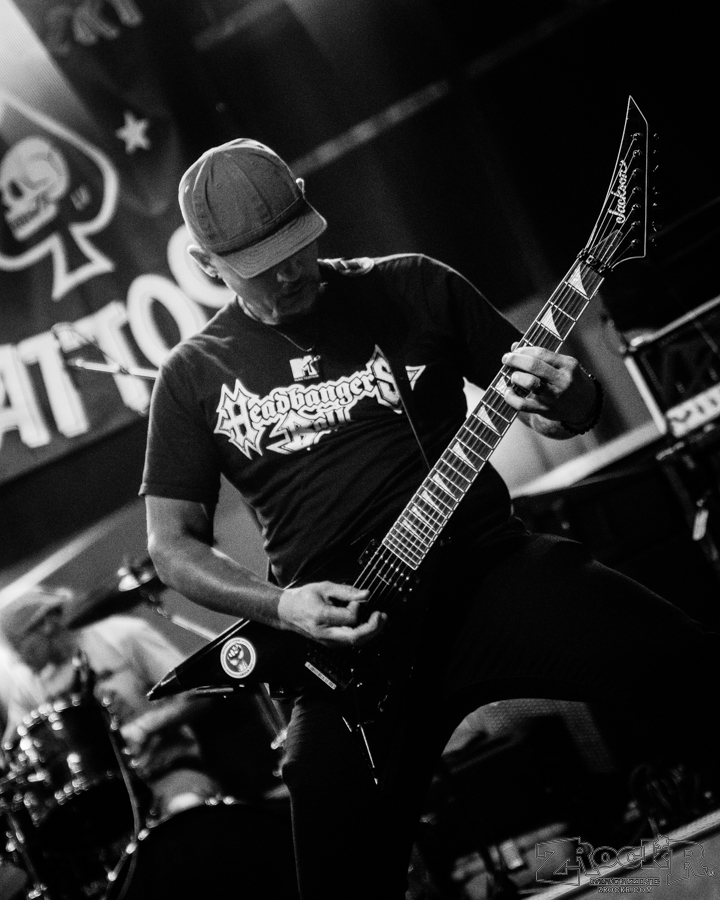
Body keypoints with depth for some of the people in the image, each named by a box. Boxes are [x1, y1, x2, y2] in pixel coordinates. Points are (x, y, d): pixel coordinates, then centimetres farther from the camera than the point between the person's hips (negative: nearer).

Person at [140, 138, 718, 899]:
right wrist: (281, 607, -7)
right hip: (344, 632, 0)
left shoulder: (414, 288, 10)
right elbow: (172, 542, 10)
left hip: (490, 570, 1)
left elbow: (576, 399, 13)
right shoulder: (196, 374, 10)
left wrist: (565, 400, -13)